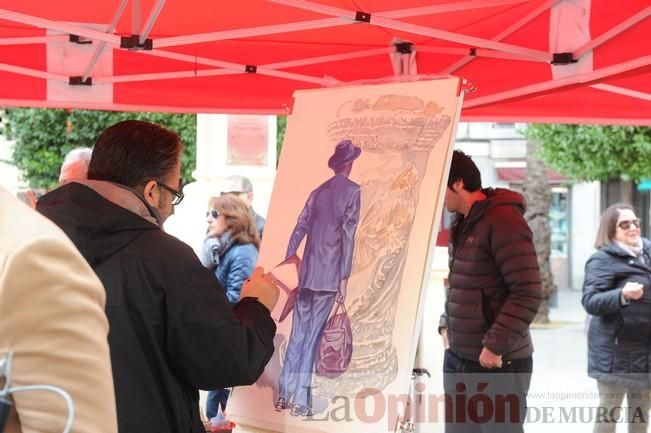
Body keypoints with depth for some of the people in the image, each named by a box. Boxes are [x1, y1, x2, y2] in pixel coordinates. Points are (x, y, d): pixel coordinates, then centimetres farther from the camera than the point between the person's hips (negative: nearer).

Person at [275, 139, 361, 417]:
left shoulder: (318, 192, 14)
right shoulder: (352, 191, -3)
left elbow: (299, 230, 11)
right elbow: (348, 235, -9)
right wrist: (344, 278, -10)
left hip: (306, 273, 5)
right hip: (329, 275, -5)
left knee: (297, 334, 10)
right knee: (311, 336, -5)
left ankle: (285, 395, 11)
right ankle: (300, 400, -6)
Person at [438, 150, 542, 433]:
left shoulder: (503, 220, -15)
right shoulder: (462, 224, 13)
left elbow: (528, 294, -20)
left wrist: (496, 345, -20)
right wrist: (446, 325, 11)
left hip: (499, 363, -9)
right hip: (458, 359, 9)